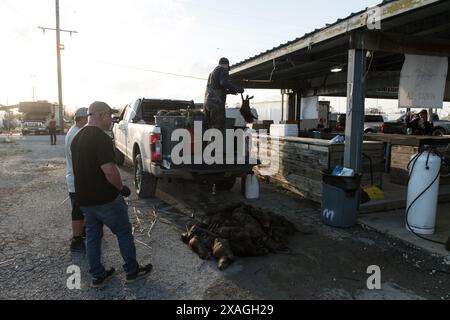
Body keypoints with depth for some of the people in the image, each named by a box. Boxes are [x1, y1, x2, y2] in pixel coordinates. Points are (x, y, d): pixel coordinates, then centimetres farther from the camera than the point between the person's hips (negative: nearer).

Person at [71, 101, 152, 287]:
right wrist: (121, 188, -12)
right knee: (124, 233, 8)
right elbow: (109, 171, -28)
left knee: (92, 236, 17)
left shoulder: (77, 138, 9)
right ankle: (132, 271, 21)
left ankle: (97, 276, 28)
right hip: (105, 199, -8)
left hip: (84, 199, 8)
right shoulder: (101, 138, -21)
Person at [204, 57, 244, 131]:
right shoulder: (223, 70, -1)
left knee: (211, 127, 10)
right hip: (216, 102, -9)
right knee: (219, 128, -11)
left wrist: (229, 91, 36)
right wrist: (237, 89, -12)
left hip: (208, 101, 9)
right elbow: (224, 83, -20)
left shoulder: (213, 72, 26)